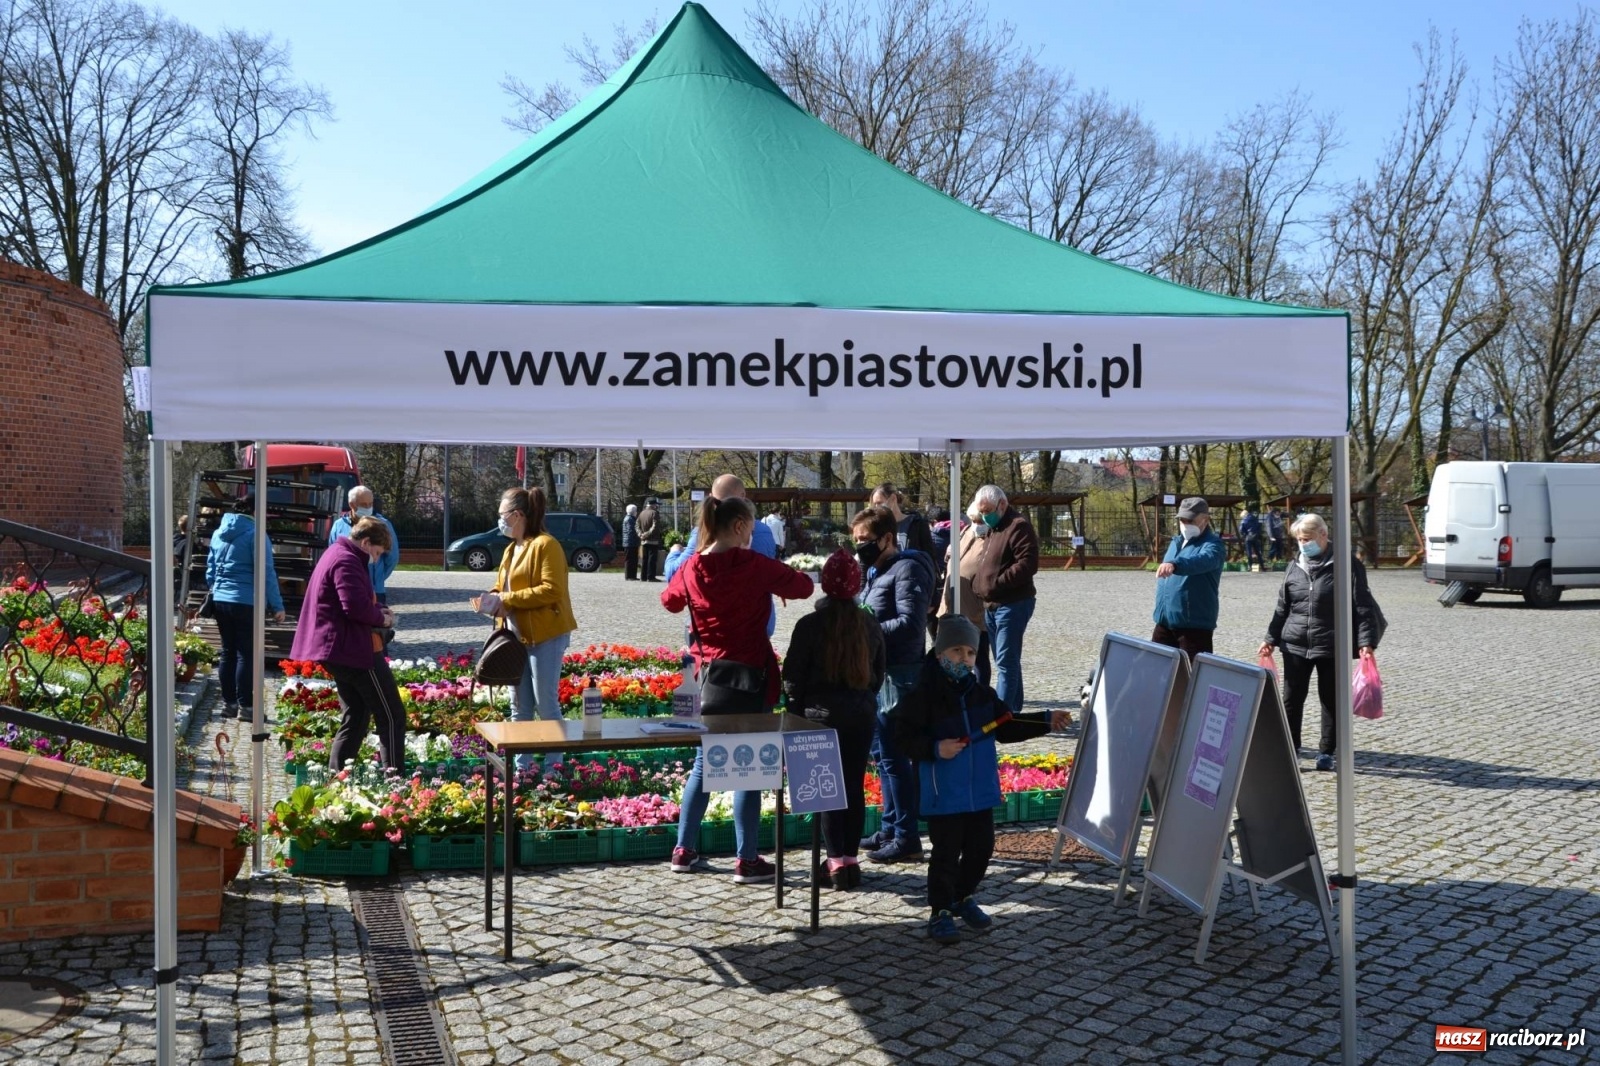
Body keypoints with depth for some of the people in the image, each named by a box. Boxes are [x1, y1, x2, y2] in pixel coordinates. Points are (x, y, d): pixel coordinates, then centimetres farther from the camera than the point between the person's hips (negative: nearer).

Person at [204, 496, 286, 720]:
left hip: (220, 601, 7)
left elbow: (210, 569, 19)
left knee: (227, 652, 12)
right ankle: (245, 705, -2)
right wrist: (277, 606, -10)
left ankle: (228, 703, 17)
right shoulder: (255, 534, -10)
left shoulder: (219, 533, 12)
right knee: (246, 654, -2)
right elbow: (267, 573, -13)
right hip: (246, 603, -7)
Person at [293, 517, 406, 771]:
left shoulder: (336, 554, 18)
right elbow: (357, 607, -27)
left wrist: (378, 609, 10)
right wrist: (382, 619, -9)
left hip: (337, 648, 11)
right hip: (353, 648, -11)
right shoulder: (347, 561, -16)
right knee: (392, 716, -6)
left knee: (356, 716, 17)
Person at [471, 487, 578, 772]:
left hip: (545, 635, -9)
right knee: (519, 705, 12)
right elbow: (504, 588, 23)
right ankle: (521, 765, 20)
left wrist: (508, 600, -21)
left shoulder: (545, 545, -13)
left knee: (545, 704, -4)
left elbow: (552, 590, -22)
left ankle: (555, 765, 5)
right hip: (519, 636, 9)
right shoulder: (511, 550, 17)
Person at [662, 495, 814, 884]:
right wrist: (772, 580, 16)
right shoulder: (754, 565, -14)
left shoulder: (692, 568, 1)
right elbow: (803, 586, -3)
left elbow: (669, 599, 20)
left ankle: (683, 851, 20)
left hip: (709, 676, 6)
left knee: (704, 763, 17)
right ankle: (747, 861, 2)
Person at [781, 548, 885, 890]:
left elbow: (793, 676, -6)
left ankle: (836, 861, -1)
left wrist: (796, 712, 8)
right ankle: (851, 858, 12)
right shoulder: (869, 626, 5)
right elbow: (878, 673, 14)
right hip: (862, 715, 4)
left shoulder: (810, 625, -10)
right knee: (854, 785, 9)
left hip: (822, 716, -4)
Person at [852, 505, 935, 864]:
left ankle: (907, 838, 1)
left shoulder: (907, 569, -12)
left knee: (893, 756, -6)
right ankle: (891, 827, 26)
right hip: (878, 672, 10)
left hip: (897, 675, -10)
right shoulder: (877, 570, 17)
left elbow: (910, 624, -22)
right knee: (883, 753, 15)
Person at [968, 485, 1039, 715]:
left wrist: (997, 583, -20)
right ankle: (1013, 710, 21)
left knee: (1006, 662, -10)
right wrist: (978, 584, 9)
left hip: (1012, 604, -9)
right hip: (991, 605, 10)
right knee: (1007, 661, 14)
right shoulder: (992, 529, 20)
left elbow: (1028, 563, -20)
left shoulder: (1018, 526, -10)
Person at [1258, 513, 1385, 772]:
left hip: (1331, 647, -4)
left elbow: (1362, 606, -8)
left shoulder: (1346, 565, -6)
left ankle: (1326, 752, 18)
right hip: (1295, 646, 4)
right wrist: (1271, 639, 8)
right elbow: (1282, 608, 13)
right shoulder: (1294, 568, 7)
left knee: (1331, 700, 7)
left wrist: (1365, 642, -14)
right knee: (1291, 699, 5)